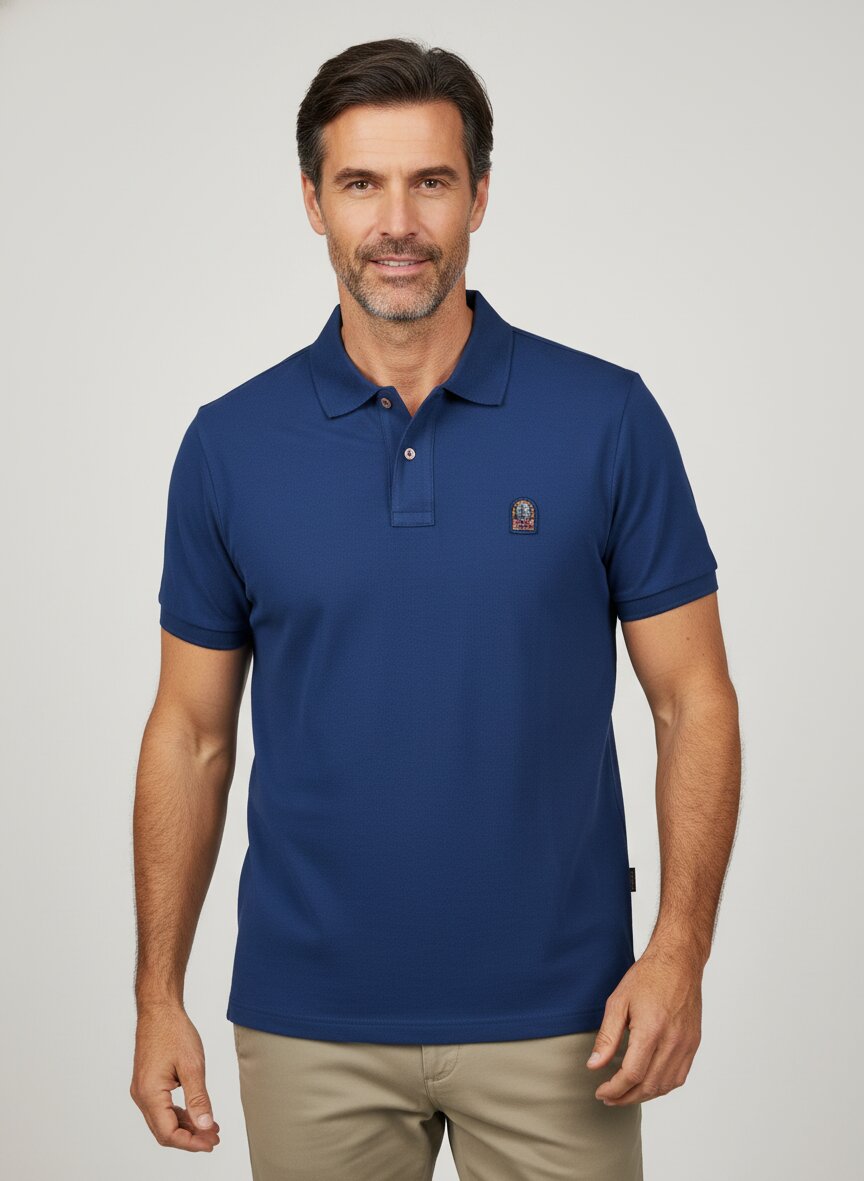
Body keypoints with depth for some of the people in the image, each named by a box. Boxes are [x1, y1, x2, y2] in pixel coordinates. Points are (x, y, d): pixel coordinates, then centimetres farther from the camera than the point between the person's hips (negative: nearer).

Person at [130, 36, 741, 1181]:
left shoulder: (607, 418, -5)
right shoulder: (230, 445, -1)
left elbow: (693, 698, -2)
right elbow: (193, 729, 4)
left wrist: (679, 950, -13)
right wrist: (159, 994, 1)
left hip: (554, 1019, -1)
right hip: (309, 1023, 2)